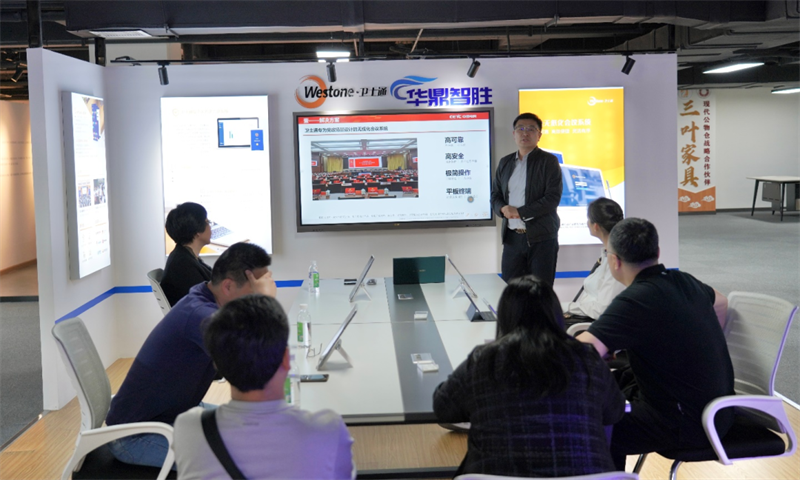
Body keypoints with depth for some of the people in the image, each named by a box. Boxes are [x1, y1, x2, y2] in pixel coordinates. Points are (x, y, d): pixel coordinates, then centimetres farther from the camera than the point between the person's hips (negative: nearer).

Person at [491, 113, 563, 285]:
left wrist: (520, 212, -16)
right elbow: (495, 195, 16)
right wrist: (503, 209, -8)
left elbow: (553, 198, -11)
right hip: (512, 237, 5)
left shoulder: (549, 161, -2)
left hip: (541, 238, -4)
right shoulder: (505, 162, 14)